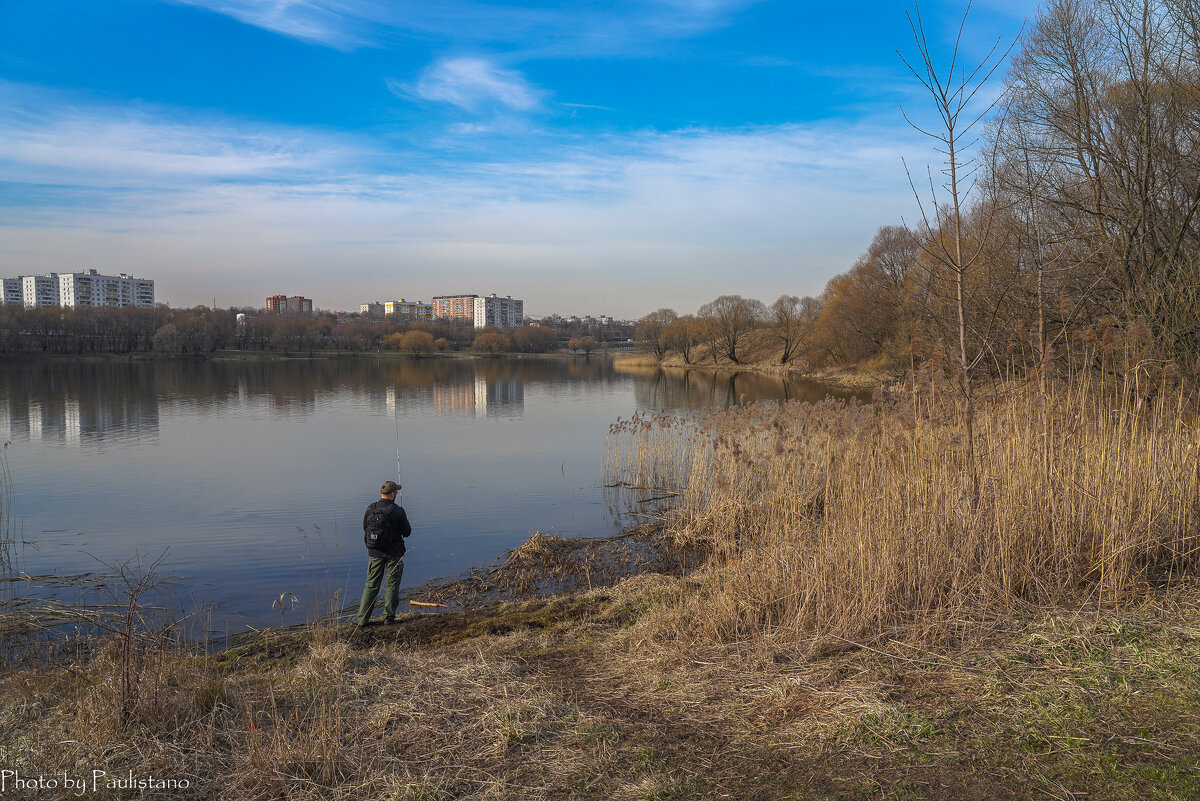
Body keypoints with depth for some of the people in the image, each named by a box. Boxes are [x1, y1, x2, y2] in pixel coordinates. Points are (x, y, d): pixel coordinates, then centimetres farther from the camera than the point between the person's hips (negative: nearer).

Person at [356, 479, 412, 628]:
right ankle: (388, 616, 13)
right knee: (392, 584, 10)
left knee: (371, 585, 10)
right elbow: (407, 532, -6)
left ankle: (362, 619, 7)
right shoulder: (398, 511, -13)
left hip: (374, 552, 3)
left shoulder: (370, 509, -2)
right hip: (393, 553, -3)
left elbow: (365, 528, 8)